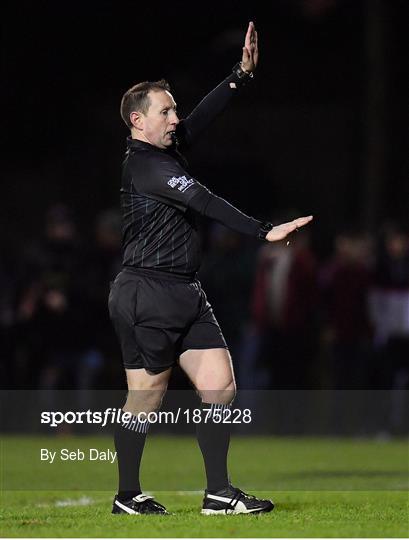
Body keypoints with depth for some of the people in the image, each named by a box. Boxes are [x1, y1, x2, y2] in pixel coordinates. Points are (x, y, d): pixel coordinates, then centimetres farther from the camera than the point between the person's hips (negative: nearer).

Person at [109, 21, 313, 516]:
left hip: (185, 295, 9)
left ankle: (218, 493, 4)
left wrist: (242, 74, 4)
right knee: (146, 397, -1)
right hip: (147, 296, -9)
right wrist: (263, 231, -30)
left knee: (220, 386, 1)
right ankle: (127, 497, 12)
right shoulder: (143, 164, -15)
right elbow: (203, 201, -24)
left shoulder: (166, 150, 12)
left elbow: (203, 116, 15)